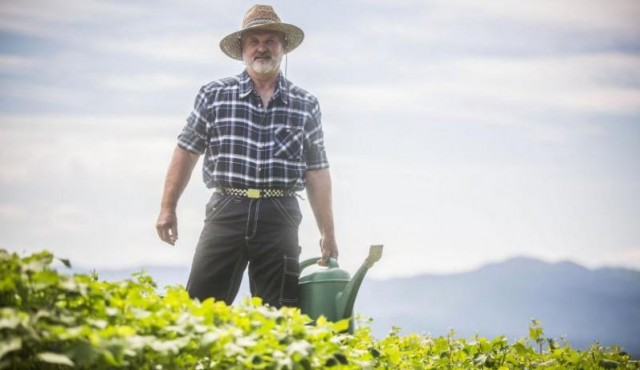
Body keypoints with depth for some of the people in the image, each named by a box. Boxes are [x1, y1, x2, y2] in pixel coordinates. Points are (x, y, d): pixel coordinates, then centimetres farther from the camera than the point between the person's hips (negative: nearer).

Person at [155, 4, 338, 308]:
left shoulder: (306, 106, 10)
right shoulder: (214, 96, 6)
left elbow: (317, 172, 11)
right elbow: (186, 152, 10)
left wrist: (327, 233, 9)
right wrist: (168, 208, 7)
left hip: (280, 218, 1)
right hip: (227, 211, -1)